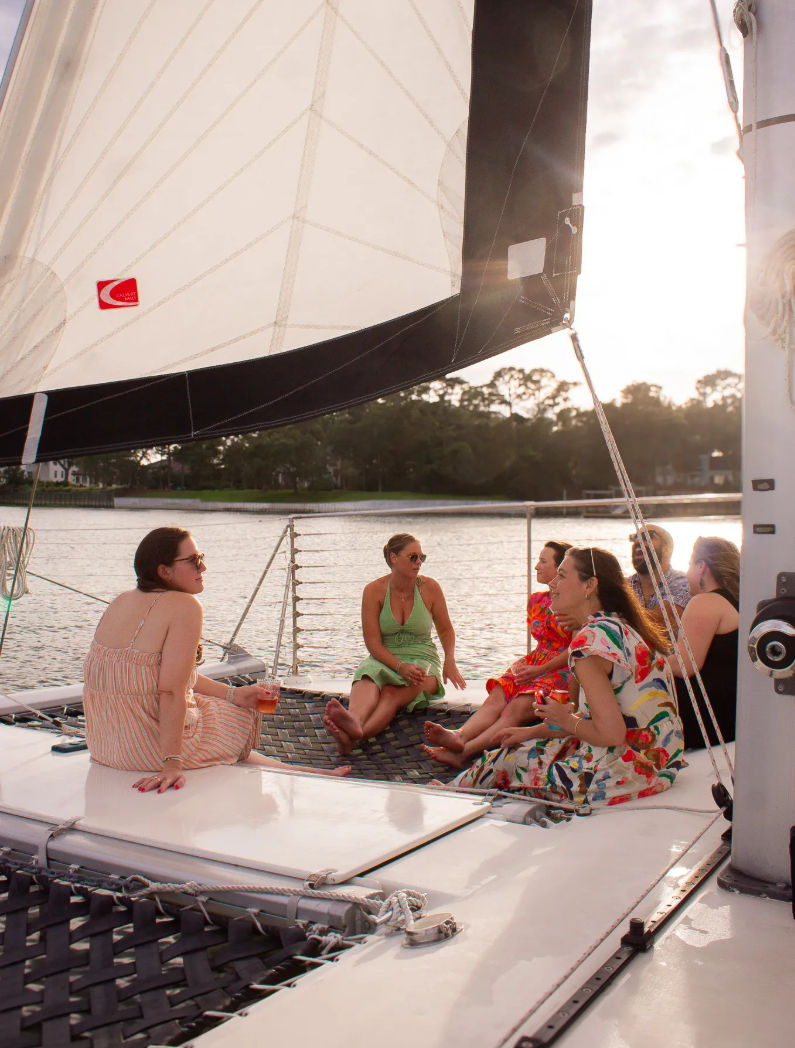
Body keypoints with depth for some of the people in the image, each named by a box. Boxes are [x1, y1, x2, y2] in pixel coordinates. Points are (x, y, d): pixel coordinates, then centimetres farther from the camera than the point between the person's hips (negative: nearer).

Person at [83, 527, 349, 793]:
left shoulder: (122, 602, 7)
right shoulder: (184, 606, -19)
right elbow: (171, 691, -26)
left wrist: (233, 693, 12)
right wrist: (171, 764, -24)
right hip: (149, 748, -8)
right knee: (244, 716, 18)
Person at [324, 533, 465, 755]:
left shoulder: (429, 587, -1)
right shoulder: (374, 591, -5)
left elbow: (446, 630, 13)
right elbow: (373, 643, -8)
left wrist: (450, 660, -6)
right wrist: (401, 667, -23)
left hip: (422, 660, 0)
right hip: (384, 660, 1)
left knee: (391, 694, -34)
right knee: (367, 681, -37)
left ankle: (354, 736, -63)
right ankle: (354, 721, -70)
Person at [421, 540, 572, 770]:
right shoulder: (537, 600, 19)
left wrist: (539, 670, -14)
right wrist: (526, 663, 4)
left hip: (562, 672, -7)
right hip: (534, 666, 7)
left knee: (516, 709, -31)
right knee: (496, 699, -24)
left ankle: (463, 752, -51)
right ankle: (459, 736, -50)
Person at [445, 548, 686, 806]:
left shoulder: (590, 638, -20)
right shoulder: (622, 628, 9)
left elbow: (610, 733, -25)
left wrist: (568, 721, -5)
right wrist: (533, 731, 15)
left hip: (626, 772, -8)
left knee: (508, 760, 8)